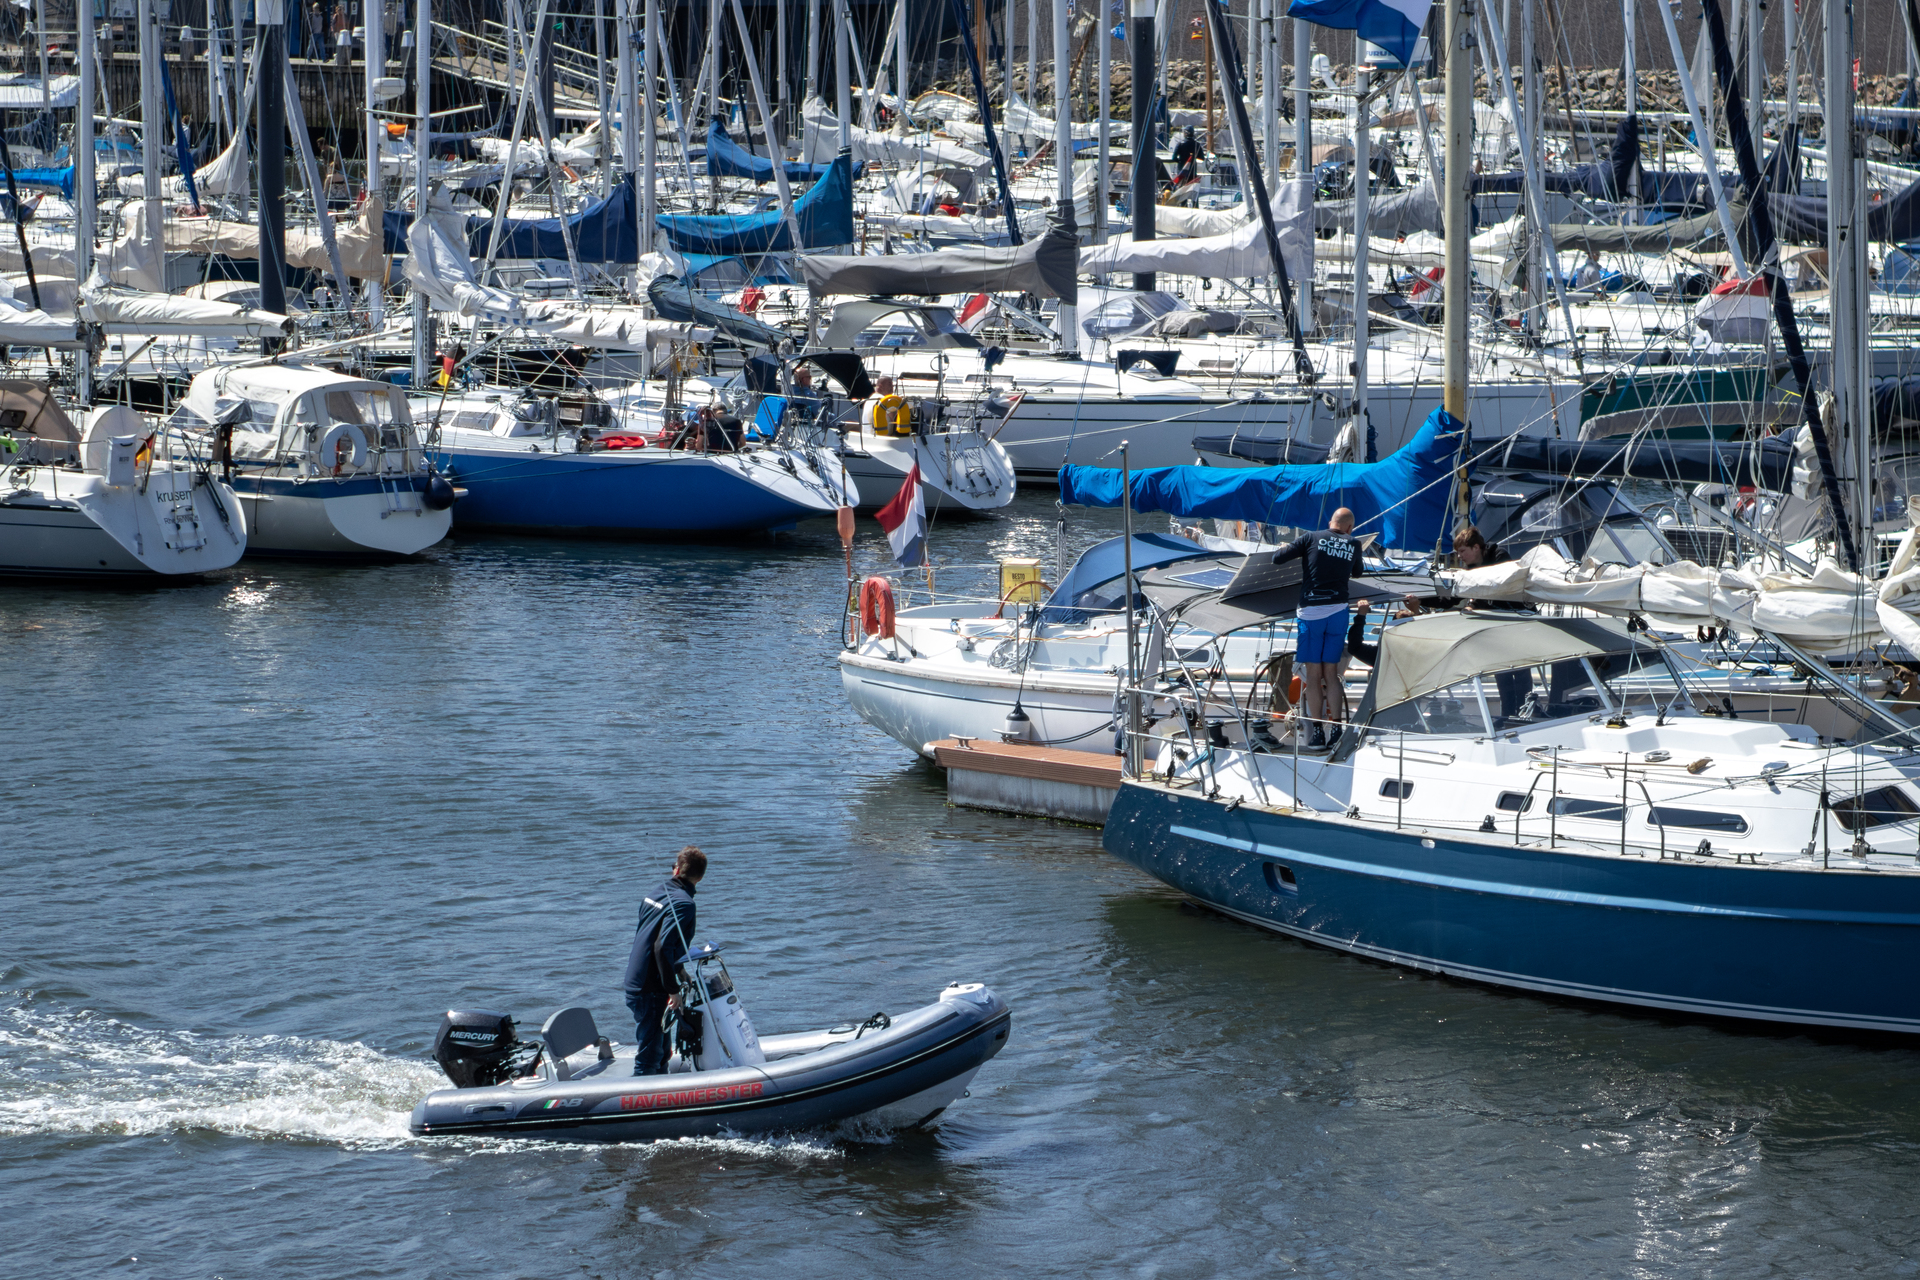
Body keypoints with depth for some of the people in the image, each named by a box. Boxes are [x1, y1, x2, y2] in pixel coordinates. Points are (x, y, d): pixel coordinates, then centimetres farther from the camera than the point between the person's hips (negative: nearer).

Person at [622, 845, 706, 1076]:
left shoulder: (655, 894, 11)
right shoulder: (683, 903, -15)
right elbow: (662, 947, -26)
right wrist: (673, 990, -22)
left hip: (635, 982, 9)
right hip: (652, 988, -9)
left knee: (660, 1051, 20)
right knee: (649, 1058, -5)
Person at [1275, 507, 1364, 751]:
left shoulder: (1312, 539, 2)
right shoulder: (1354, 545, 9)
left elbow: (1277, 558, 0)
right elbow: (1358, 572, 28)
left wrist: (1286, 549, 22)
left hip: (1311, 612, -2)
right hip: (1338, 611, 2)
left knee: (1313, 675, 2)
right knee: (1331, 673, 10)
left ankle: (1317, 733, -2)